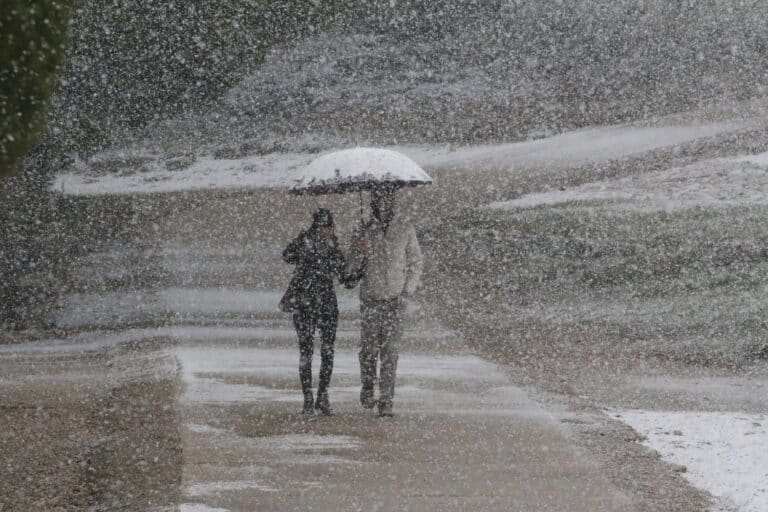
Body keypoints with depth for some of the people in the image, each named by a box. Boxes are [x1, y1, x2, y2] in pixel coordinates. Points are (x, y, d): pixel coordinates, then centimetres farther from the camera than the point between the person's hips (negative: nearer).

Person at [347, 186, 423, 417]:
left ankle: (386, 400, -4)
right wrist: (358, 251, -14)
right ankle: (368, 387, 29)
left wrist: (407, 292, -3)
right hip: (370, 298, 2)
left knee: (390, 351, -6)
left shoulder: (405, 229, 1)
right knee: (369, 348, 4)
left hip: (395, 300, -2)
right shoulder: (366, 231, 5)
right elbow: (353, 267, 8)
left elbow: (415, 263, 6)